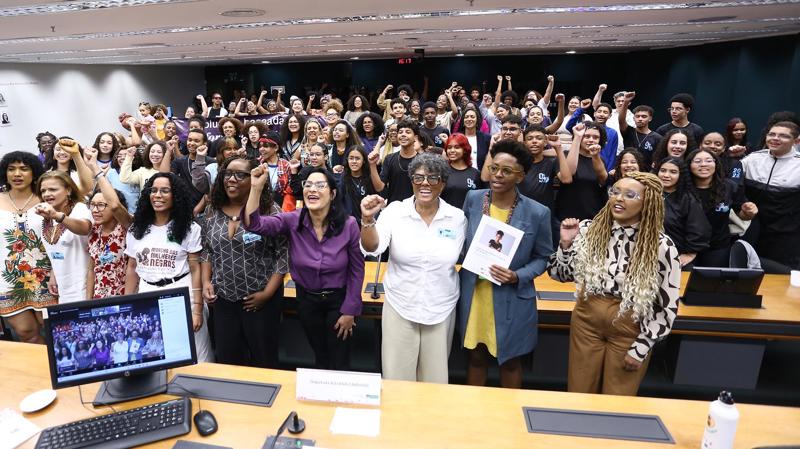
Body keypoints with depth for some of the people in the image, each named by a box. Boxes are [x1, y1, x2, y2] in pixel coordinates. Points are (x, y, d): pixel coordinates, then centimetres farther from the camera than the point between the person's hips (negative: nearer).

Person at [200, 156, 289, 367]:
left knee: (263, 359, 10)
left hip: (260, 299, -4)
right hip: (223, 298, 5)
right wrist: (206, 282, 1)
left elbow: (284, 254, -11)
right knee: (227, 359, 16)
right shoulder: (212, 211, 3)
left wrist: (268, 292, -15)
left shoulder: (270, 210, -12)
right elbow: (207, 251, 14)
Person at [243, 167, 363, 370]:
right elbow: (254, 224, -27)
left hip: (338, 299, -2)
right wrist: (256, 188, -39)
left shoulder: (348, 224, -19)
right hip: (306, 299, 3)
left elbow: (356, 269, -10)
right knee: (320, 358, 24)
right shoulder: (292, 221, -13)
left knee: (339, 364, 11)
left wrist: (350, 310, -8)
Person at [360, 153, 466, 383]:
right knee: (397, 380, 10)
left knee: (435, 380, 15)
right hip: (400, 308, -1)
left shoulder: (457, 217, -3)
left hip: (441, 311, 1)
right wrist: (367, 219, -33)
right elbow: (372, 248, -18)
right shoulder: (395, 211, -6)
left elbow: (465, 260, 9)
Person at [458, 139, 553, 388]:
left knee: (510, 360, 19)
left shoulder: (537, 213, -13)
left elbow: (542, 257, -2)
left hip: (512, 300, -2)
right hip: (473, 295, 3)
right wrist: (466, 273, -2)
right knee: (476, 356, 20)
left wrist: (518, 277, -18)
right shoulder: (473, 199, -4)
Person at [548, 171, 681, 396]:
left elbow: (668, 307, -7)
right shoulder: (588, 230, -8)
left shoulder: (661, 247, -15)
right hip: (586, 320, 2)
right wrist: (565, 244, -15)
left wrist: (641, 348, -7)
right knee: (578, 396, 16)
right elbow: (560, 274, 2)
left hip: (630, 329, -2)